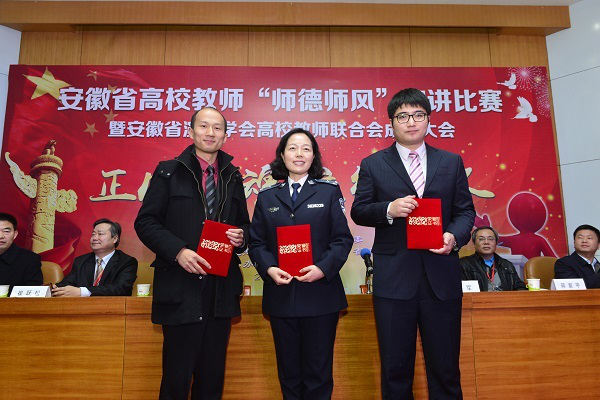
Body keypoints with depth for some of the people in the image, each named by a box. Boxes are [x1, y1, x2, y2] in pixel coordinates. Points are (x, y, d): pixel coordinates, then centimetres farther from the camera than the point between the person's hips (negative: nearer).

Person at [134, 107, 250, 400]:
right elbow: (145, 222, -4)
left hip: (221, 291, 4)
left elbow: (244, 225, 17)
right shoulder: (169, 172, 0)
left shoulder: (233, 177, 12)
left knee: (212, 376, 14)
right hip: (181, 290, -3)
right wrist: (178, 251, -17)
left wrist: (241, 236, -6)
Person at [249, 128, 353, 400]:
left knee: (318, 372, 8)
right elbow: (256, 242, 6)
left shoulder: (329, 192, 4)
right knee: (288, 372, 14)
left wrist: (323, 268, -16)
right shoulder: (267, 197, 10)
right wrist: (269, 269, -12)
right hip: (280, 295, 2)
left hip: (320, 294, -2)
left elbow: (343, 239, -1)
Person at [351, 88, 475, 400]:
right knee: (395, 368, 9)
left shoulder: (452, 162, 11)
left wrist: (455, 236, -11)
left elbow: (465, 210, 10)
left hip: (441, 277, 2)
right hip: (393, 278, -1)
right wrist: (389, 209, -17)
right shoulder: (373, 165, 6)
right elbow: (358, 211, 3)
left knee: (445, 367, 11)